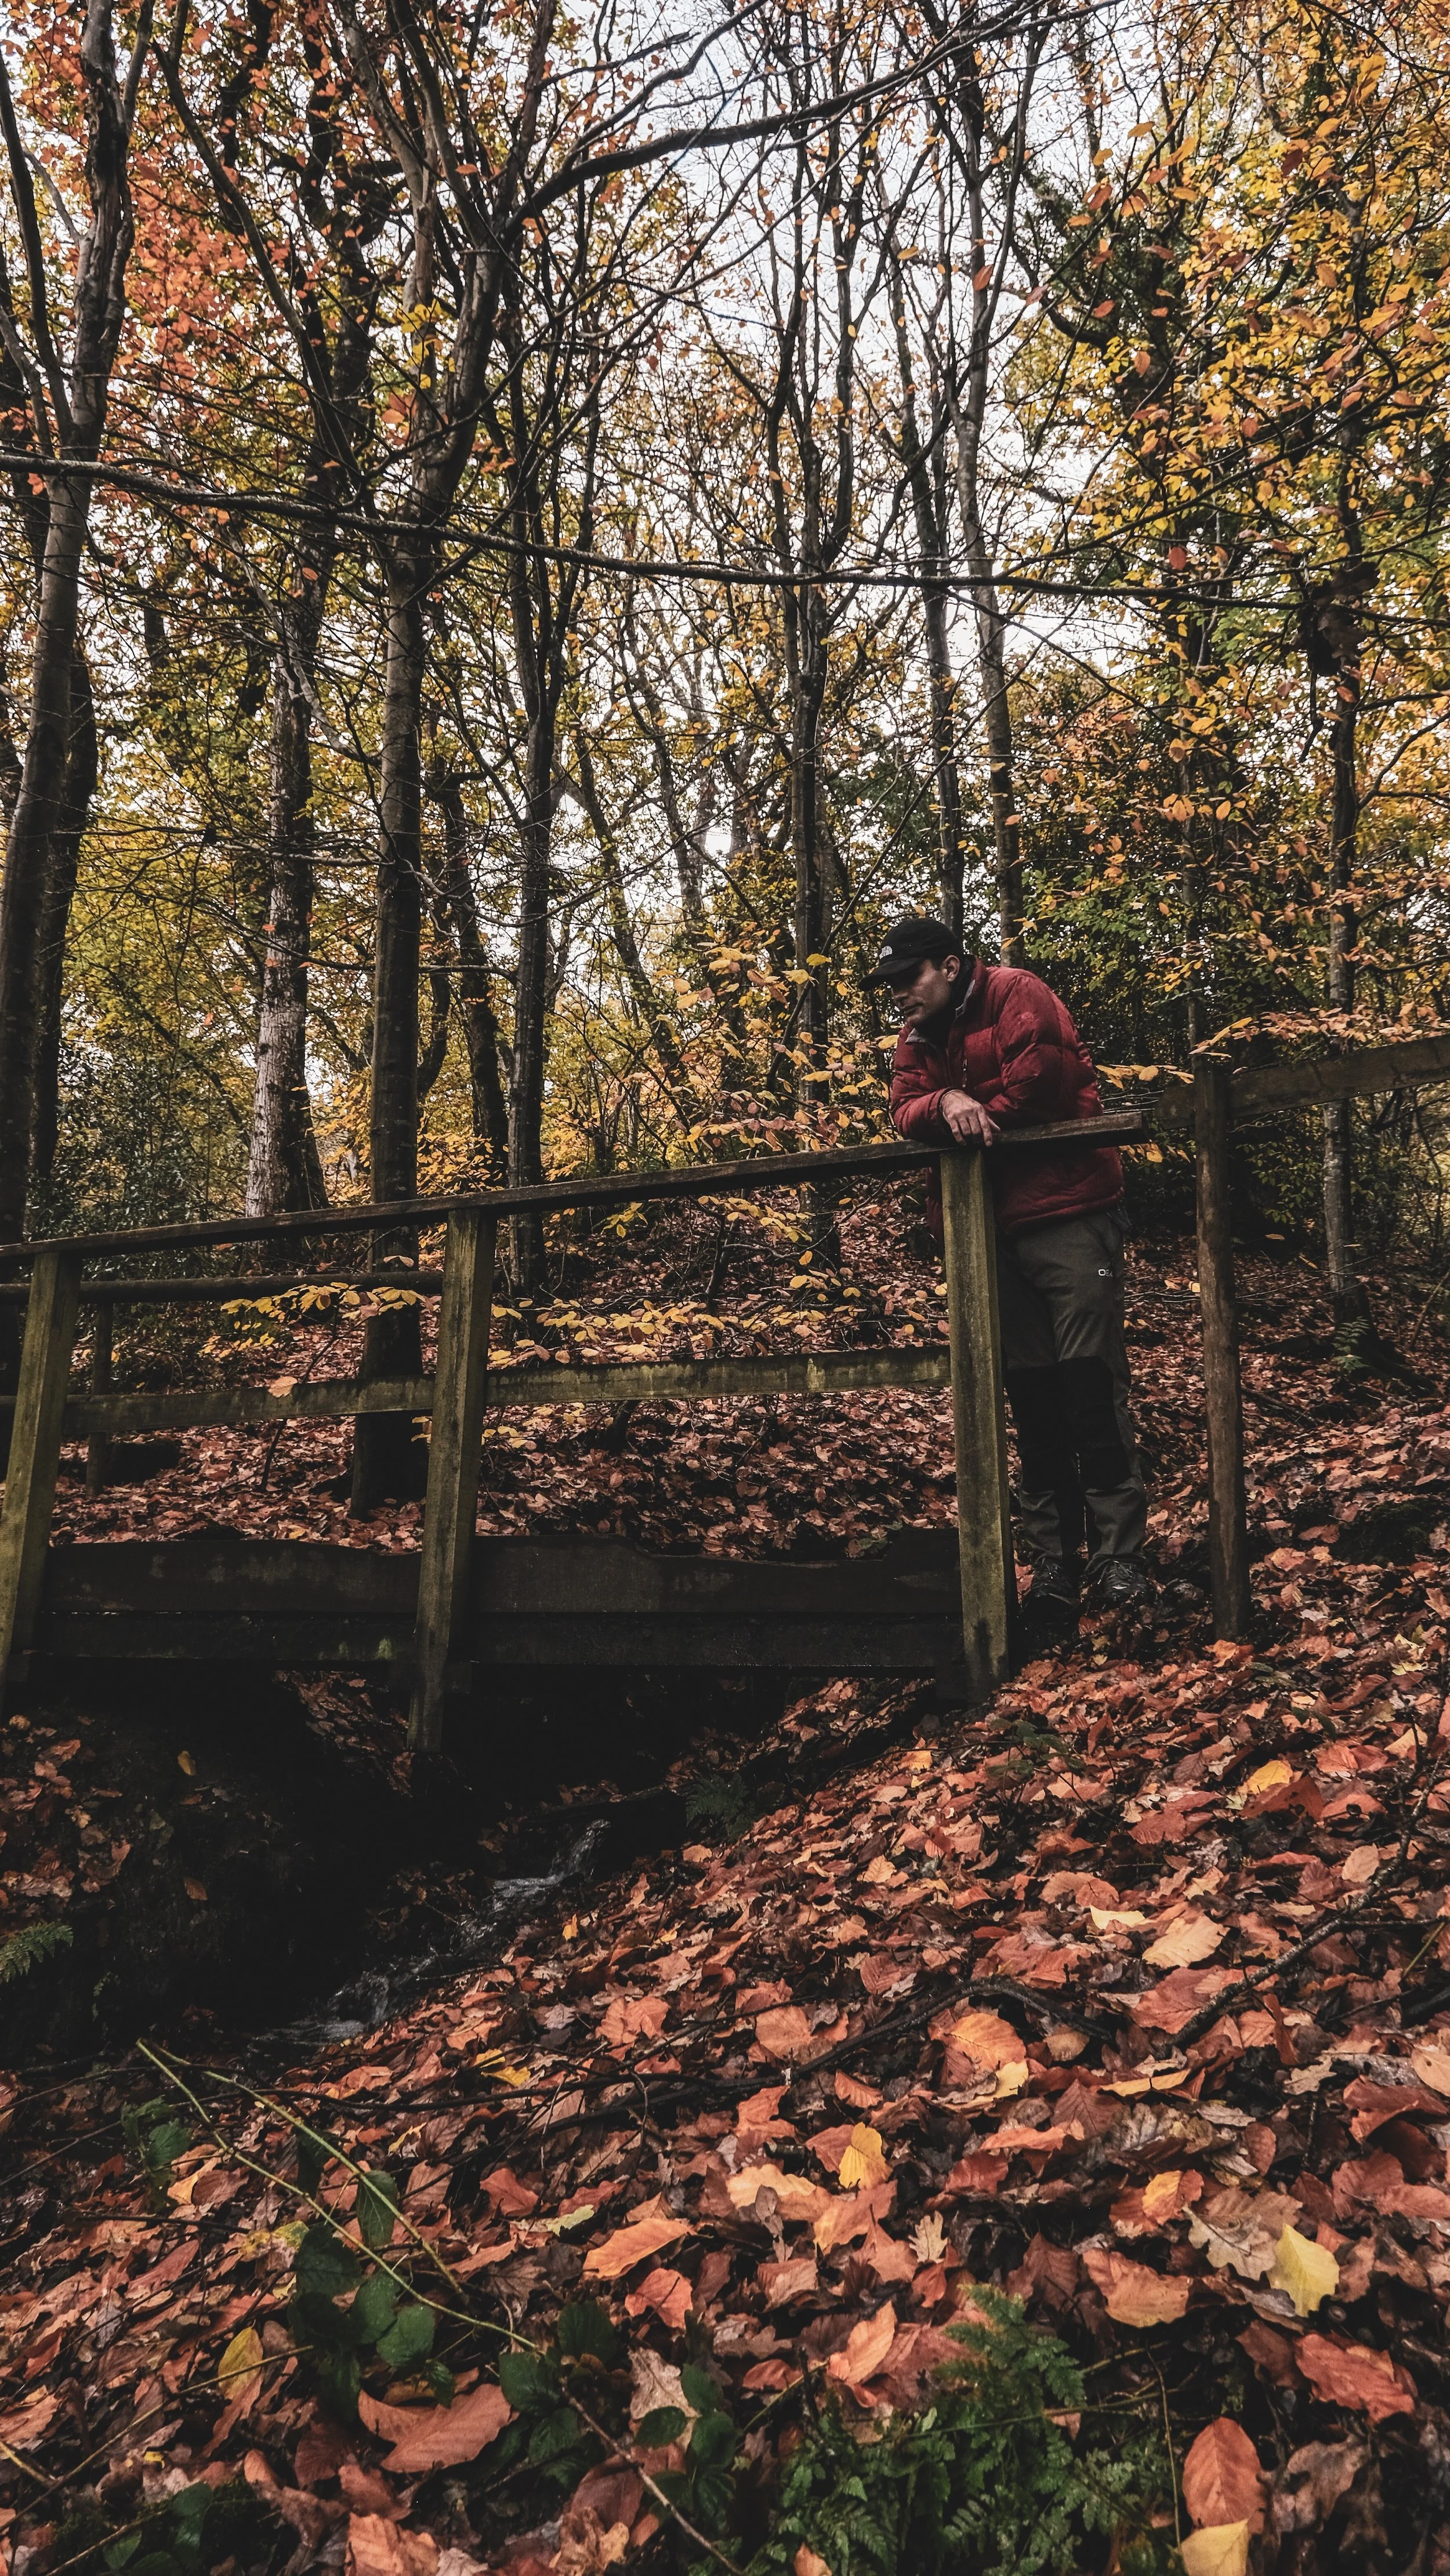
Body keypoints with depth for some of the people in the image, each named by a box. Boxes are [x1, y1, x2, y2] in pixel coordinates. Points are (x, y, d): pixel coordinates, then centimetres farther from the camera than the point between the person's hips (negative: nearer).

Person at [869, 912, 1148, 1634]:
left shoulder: (1015, 994, -2)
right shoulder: (918, 1038, 18)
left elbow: (1036, 1074, -17)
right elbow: (906, 1108, 2)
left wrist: (977, 1121, -3)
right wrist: (946, 1104, -19)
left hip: (1066, 1214, -6)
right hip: (991, 1231, 6)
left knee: (1091, 1385, -8)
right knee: (1032, 1398, 7)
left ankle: (1118, 1556, -2)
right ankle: (1053, 1567, 12)